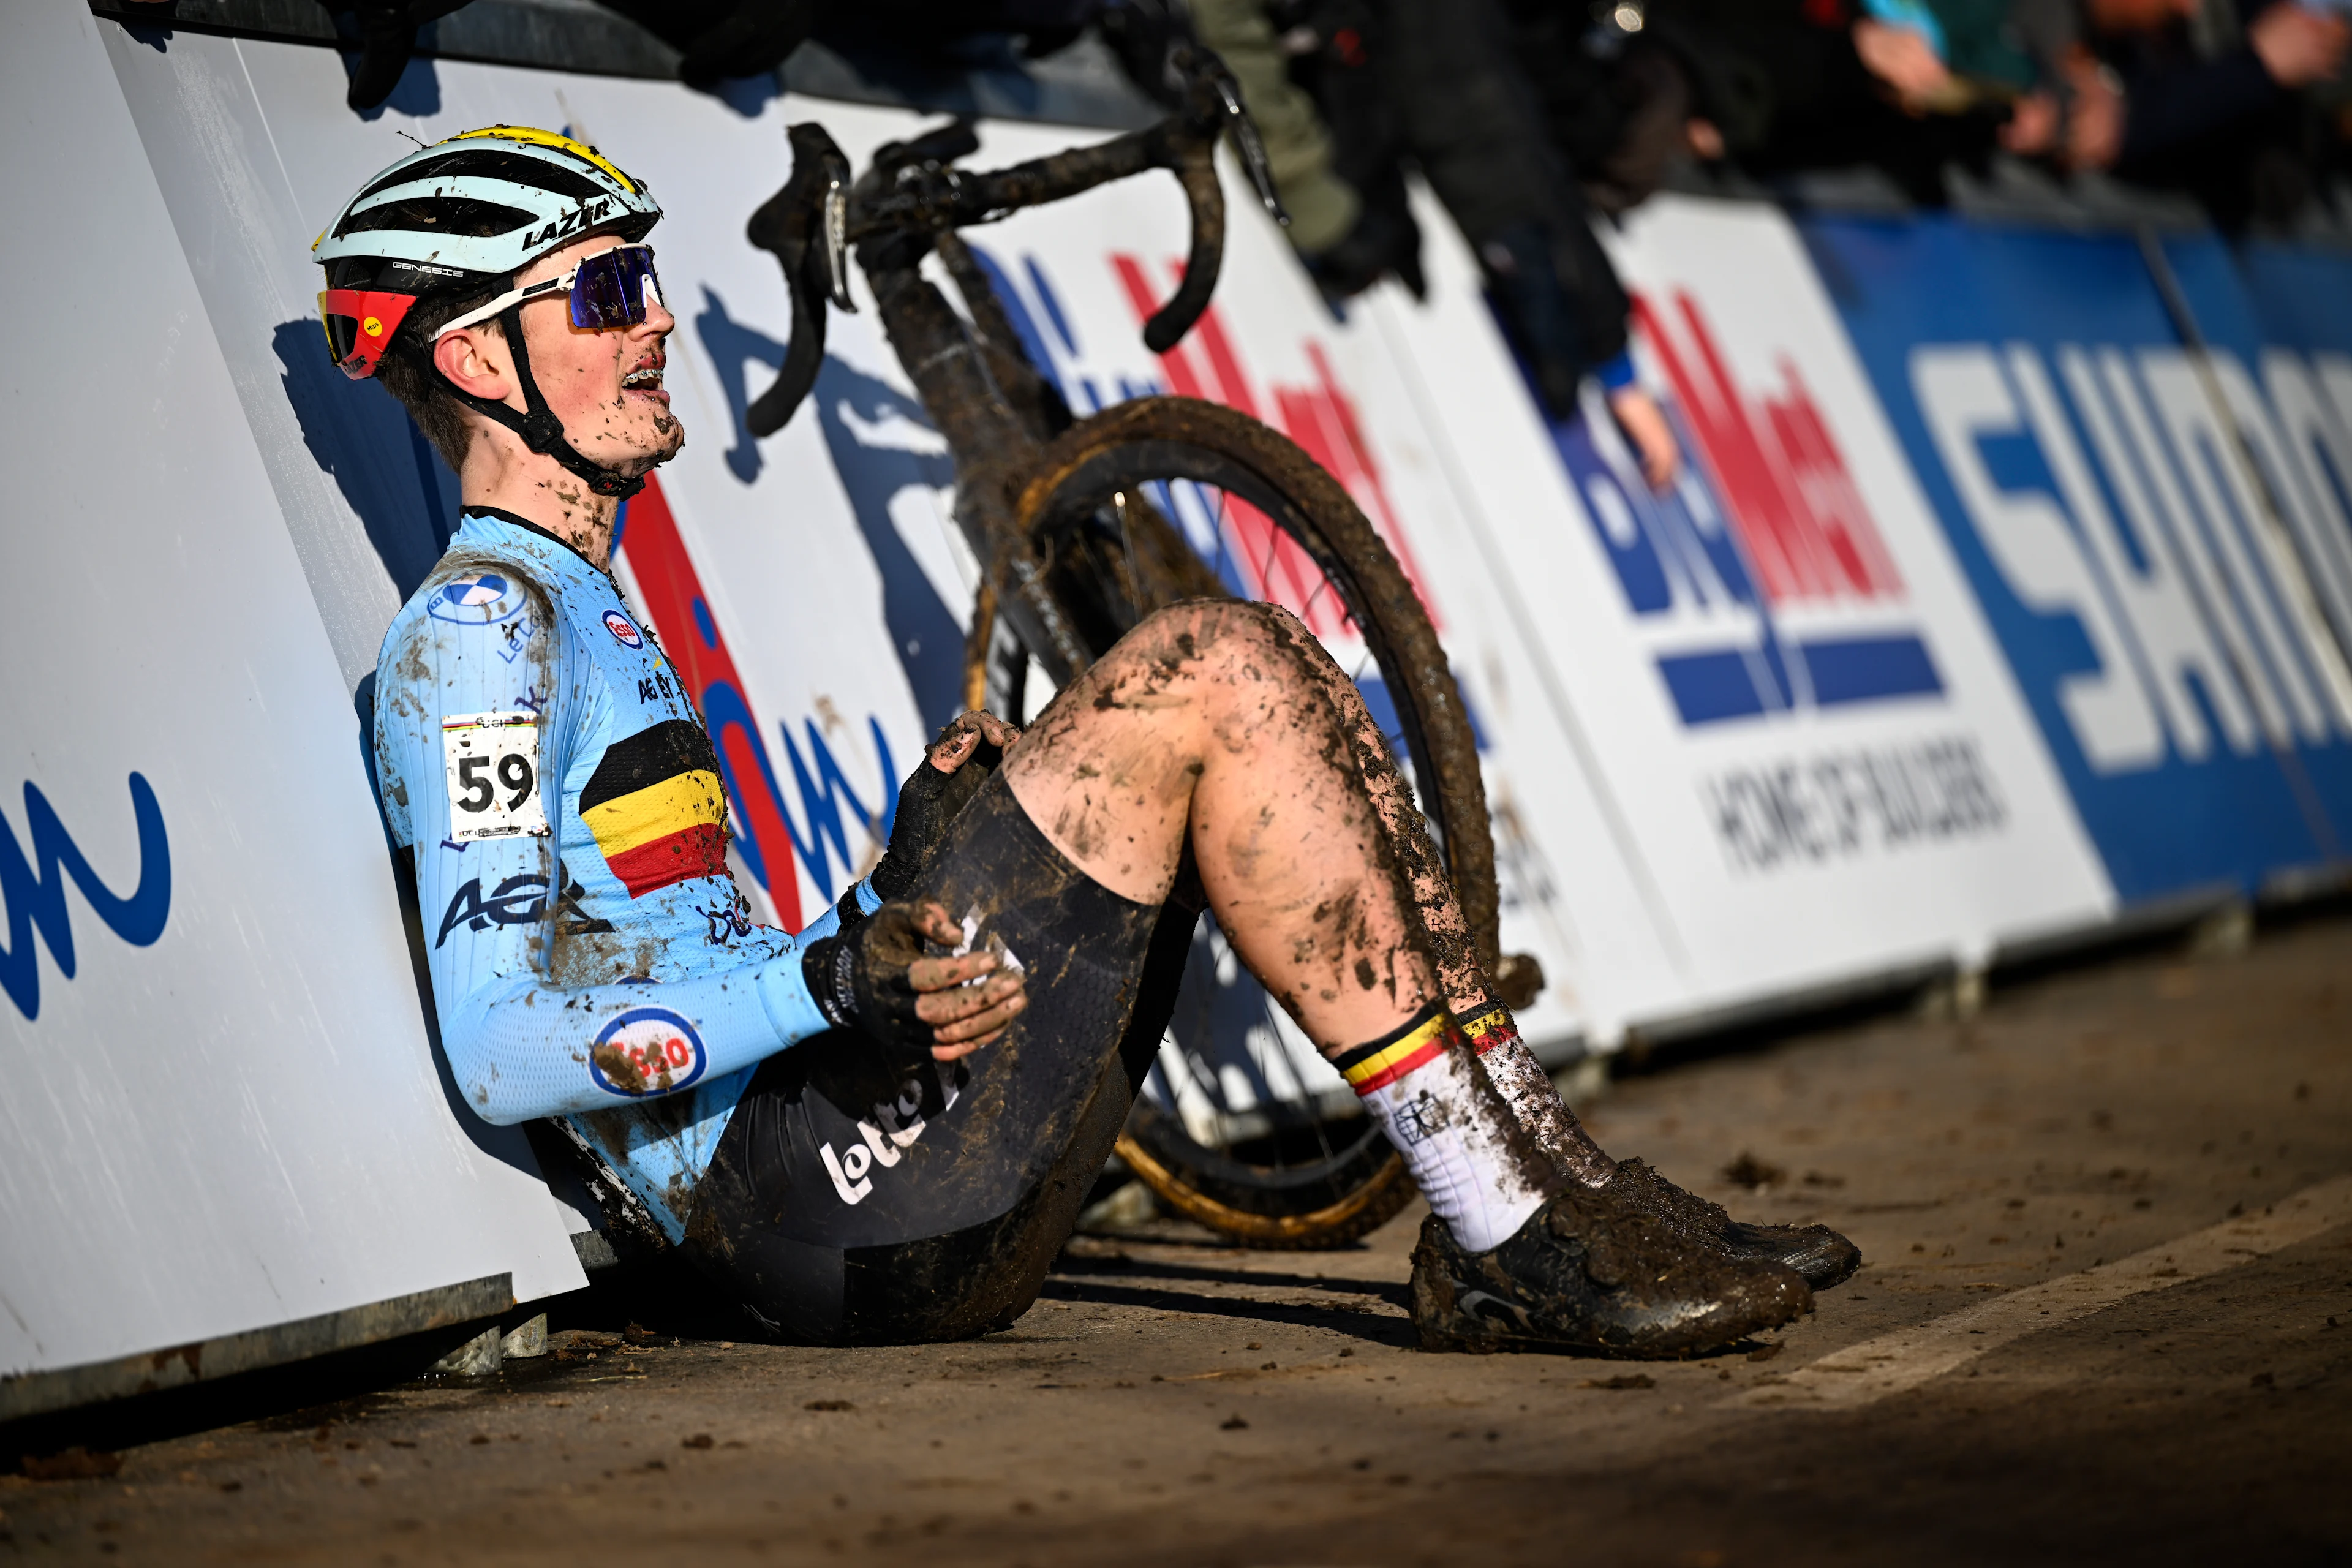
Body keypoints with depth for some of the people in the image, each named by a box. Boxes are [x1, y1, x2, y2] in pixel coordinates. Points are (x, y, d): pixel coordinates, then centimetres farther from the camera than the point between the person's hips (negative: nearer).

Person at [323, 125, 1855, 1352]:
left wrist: (935, 854, 11)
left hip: (856, 1166, 10)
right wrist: (827, 989, -28)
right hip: (814, 1203, -10)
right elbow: (500, 1049, -17)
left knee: (1266, 682, 6)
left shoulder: (587, 612, 26)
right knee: (1210, 672, -17)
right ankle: (1515, 1235, -18)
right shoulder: (476, 629, -6)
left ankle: (1554, 1180, -2)